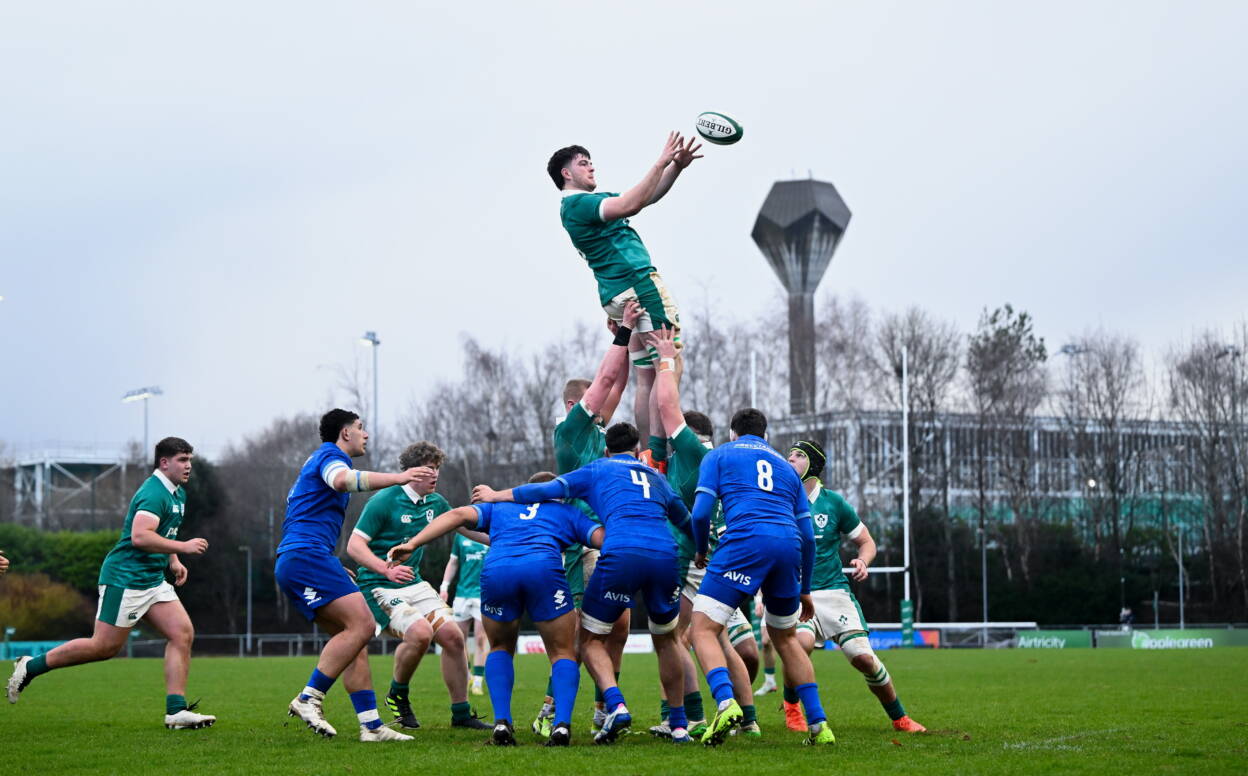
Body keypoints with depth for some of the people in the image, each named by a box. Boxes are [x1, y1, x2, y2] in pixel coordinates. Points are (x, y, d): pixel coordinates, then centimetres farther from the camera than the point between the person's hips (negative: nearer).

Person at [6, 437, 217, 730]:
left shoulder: (178, 494, 15)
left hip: (153, 580, 10)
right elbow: (140, 536, -30)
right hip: (125, 577, -10)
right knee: (105, 646, -6)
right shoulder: (154, 493, -17)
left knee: (183, 633, -4)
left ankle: (176, 710, -5)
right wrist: (183, 547, -27)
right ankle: (30, 667, 7)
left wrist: (173, 561, 19)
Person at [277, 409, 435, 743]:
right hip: (308, 555, -11)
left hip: (291, 564, 11)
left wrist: (333, 569, 38)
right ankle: (309, 699, -20)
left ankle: (371, 725, -1)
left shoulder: (317, 460, 30)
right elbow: (342, 480, -27)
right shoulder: (329, 455, -1)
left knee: (355, 639, 5)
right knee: (361, 624, -20)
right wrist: (398, 478, -36)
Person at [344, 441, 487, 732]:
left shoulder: (435, 503, 6)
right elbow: (354, 545, -18)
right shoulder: (384, 501, -16)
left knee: (453, 637, -5)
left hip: (414, 584, 7)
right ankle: (397, 696, -2)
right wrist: (386, 570, -32)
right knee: (420, 632, -29)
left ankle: (461, 714, 8)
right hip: (379, 587, -7)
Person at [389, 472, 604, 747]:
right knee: (563, 654, 14)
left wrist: (412, 543, 14)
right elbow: (602, 538, 17)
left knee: (501, 649, 25)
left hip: (495, 570, 2)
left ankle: (502, 722, 7)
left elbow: (459, 515, 20)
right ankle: (562, 724, -8)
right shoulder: (568, 511, 32)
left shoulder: (499, 506, 35)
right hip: (544, 568, -2)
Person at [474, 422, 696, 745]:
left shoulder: (598, 469, 20)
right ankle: (679, 725, 21)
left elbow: (550, 490, 13)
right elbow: (686, 521, 39)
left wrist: (496, 495, 25)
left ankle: (616, 706, -13)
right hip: (665, 555, 3)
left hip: (621, 553, -3)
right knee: (666, 639, 24)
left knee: (591, 639, 11)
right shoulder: (656, 477, 30)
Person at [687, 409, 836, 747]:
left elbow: (700, 512, 4)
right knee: (785, 638, 22)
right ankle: (818, 725, 15)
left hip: (745, 541, -5)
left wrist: (700, 551, 23)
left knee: (703, 629, -2)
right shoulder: (785, 467, 30)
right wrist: (804, 589, 32)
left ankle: (725, 703, -27)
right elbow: (807, 535, 24)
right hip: (788, 547, 5)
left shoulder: (718, 456, 18)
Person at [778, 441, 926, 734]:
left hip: (833, 591, 1)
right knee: (802, 642, -31)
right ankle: (791, 706, -3)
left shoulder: (834, 503, 3)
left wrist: (862, 562, -9)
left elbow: (866, 541, 12)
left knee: (863, 657, -11)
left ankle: (900, 718, 11)